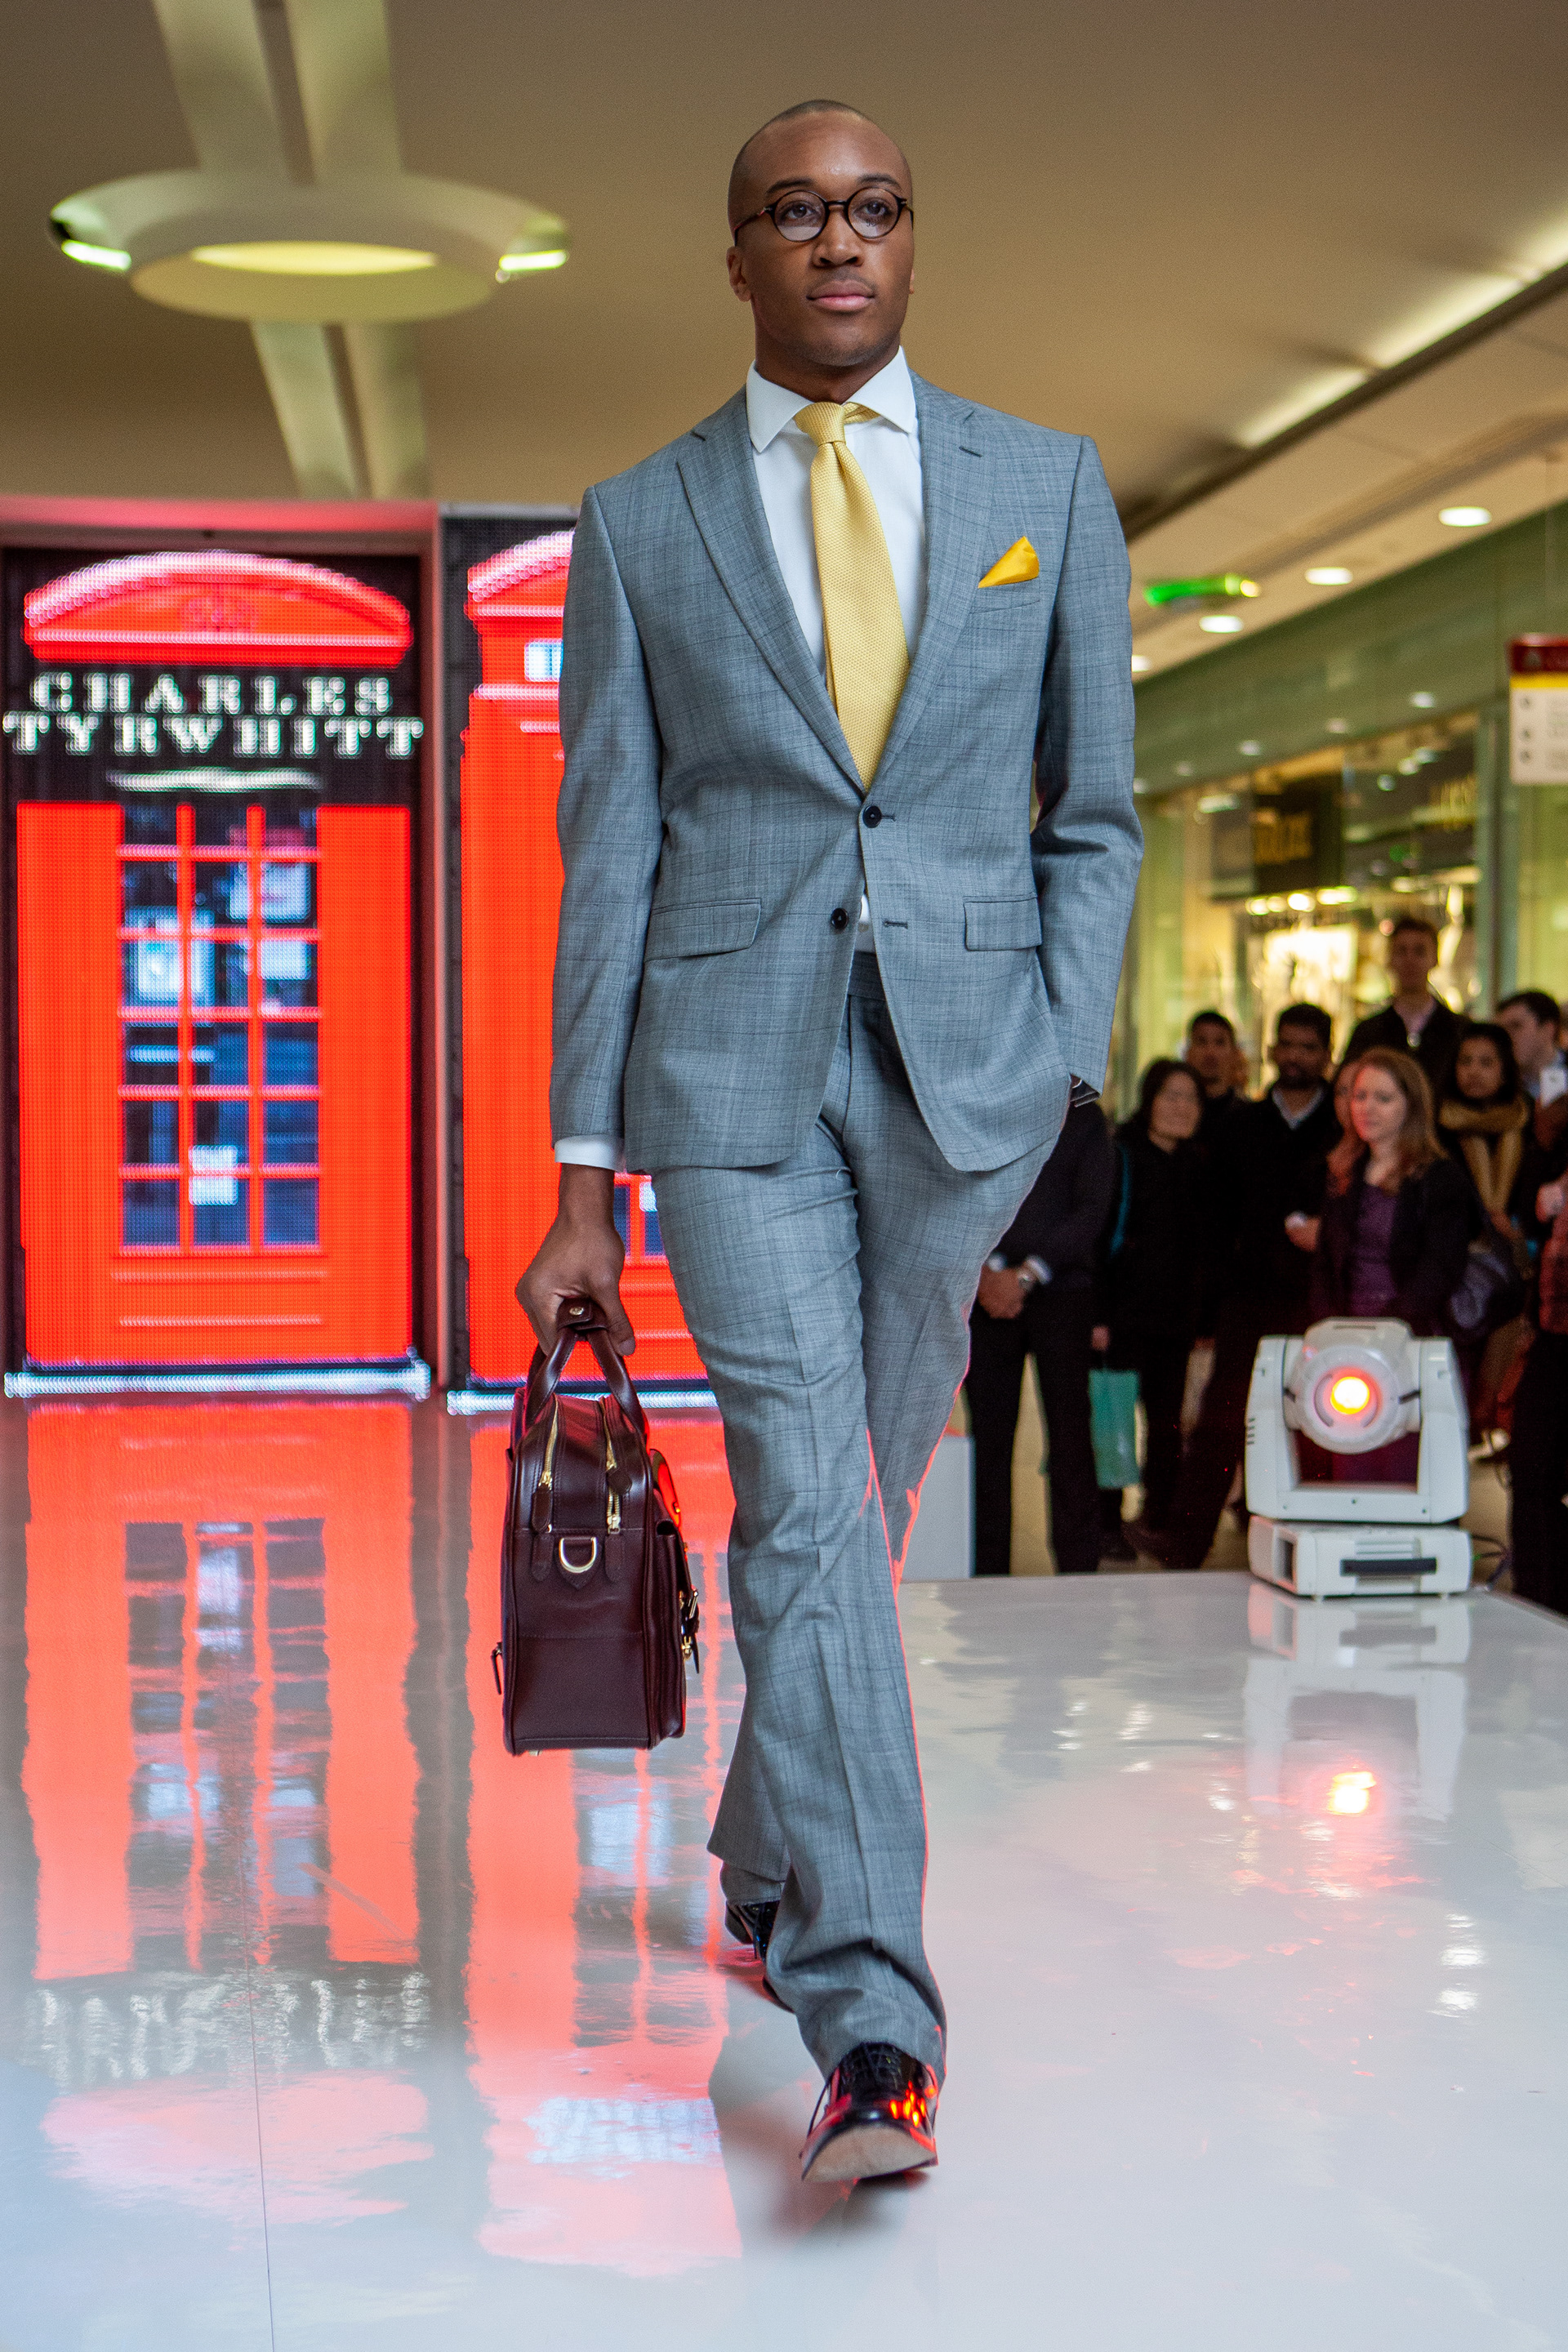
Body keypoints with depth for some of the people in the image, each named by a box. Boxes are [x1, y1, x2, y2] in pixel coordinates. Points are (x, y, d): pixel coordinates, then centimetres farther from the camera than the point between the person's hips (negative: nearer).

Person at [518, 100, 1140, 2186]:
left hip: (968, 1054, 2)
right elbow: (608, 857, 5)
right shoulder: (639, 525, 7)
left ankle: (768, 1848, 35)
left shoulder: (1047, 487, 9)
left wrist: (1067, 1072, 0)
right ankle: (871, 2017, -10)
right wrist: (588, 1176, 0)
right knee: (801, 1502, -10)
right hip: (731, 1059, -1)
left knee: (870, 1496, 11)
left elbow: (1095, 812, 12)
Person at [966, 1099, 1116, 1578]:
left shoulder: (1083, 1117, 8)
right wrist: (986, 1270, -11)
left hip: (1060, 1292, -1)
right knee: (989, 1431, -2)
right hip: (988, 1297, 1)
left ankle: (1078, 1570, -3)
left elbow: (1091, 1211, 0)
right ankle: (990, 1570, 2)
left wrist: (1025, 1275, -9)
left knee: (1070, 1432, -6)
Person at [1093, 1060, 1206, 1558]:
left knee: (1166, 1423, 5)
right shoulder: (1120, 1157, -6)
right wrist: (1096, 1314, -15)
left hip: (1175, 1315, 5)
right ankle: (1109, 1525, 4)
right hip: (1123, 1313, -5)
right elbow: (1095, 1237, -9)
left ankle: (1159, 1520, 14)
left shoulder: (1194, 1164, 13)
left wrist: (1203, 1316, 13)